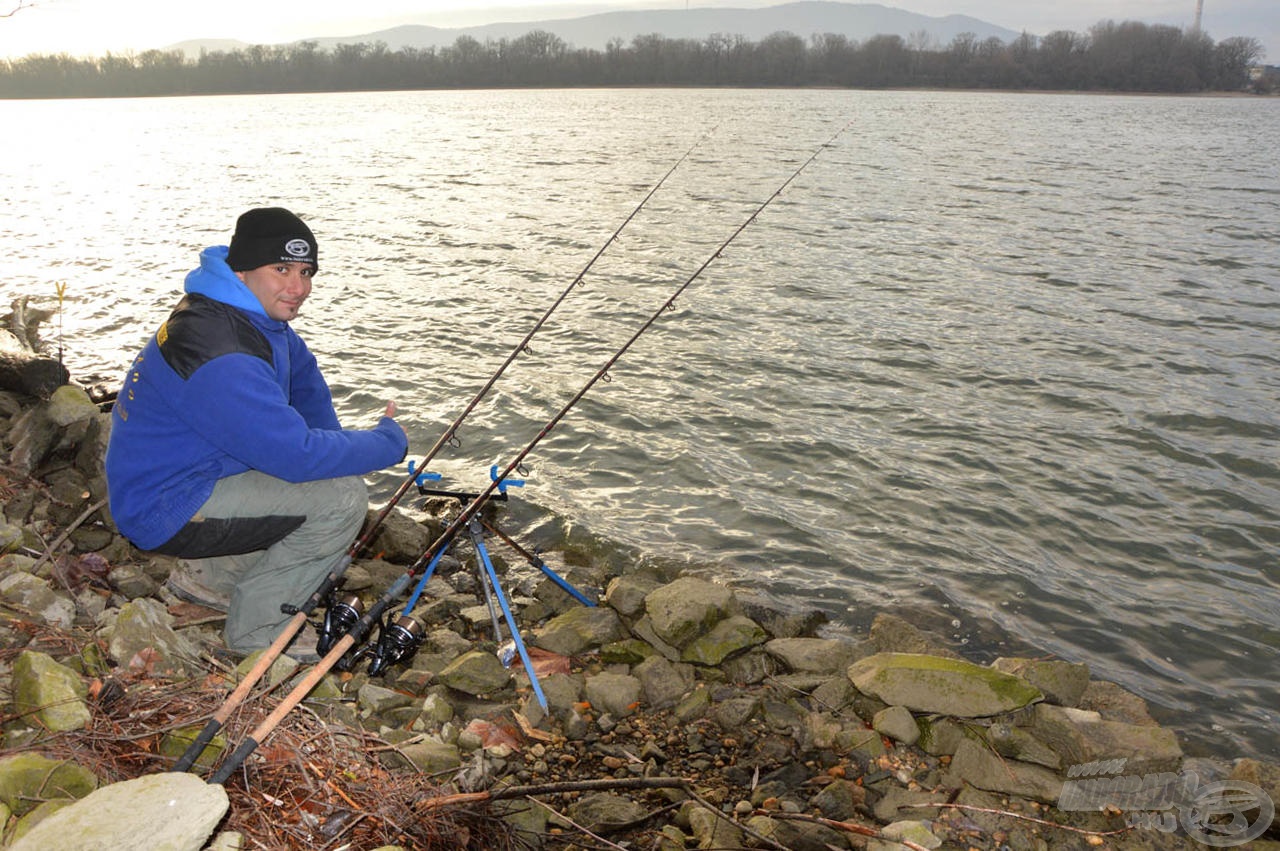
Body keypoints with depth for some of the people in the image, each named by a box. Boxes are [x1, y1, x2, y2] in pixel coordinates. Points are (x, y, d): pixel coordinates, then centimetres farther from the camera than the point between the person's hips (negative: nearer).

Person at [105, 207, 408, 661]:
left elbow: (303, 375, 18)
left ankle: (206, 574, 18)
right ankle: (256, 629, -3)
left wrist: (330, 447, 3)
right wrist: (390, 441, -17)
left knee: (334, 471, 15)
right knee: (342, 497, -21)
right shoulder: (220, 358, -30)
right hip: (164, 511, -10)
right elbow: (298, 455, -32)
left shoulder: (258, 314, 1)